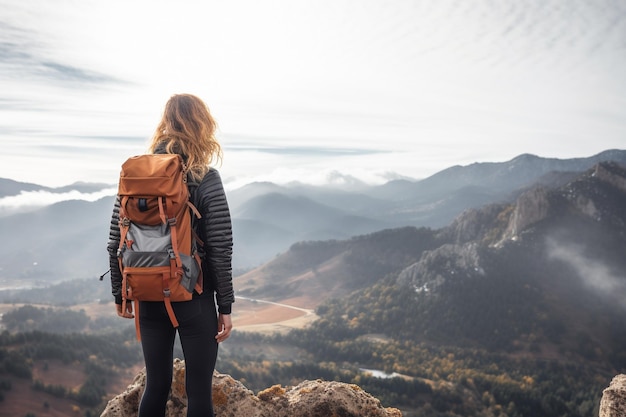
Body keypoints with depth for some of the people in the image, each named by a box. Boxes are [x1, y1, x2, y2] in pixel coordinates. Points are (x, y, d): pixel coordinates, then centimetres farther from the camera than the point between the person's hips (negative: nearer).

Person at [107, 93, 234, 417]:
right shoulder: (206, 179, -11)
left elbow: (115, 243, 2)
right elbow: (220, 249, -12)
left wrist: (119, 293, 14)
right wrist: (225, 306, -4)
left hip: (149, 299, 4)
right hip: (194, 299, -4)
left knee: (156, 386, 17)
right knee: (198, 391, 7)